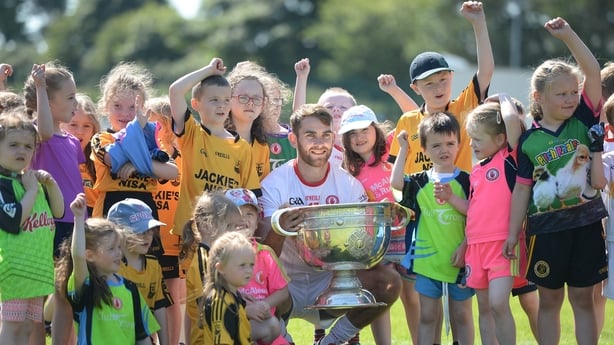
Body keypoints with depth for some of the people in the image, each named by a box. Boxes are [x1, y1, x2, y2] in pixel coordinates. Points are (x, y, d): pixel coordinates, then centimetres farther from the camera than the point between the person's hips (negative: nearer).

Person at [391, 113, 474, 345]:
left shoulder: (466, 181, 0)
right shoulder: (420, 182, 5)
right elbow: (396, 182, -13)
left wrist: (452, 198, -20)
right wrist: (403, 149, -7)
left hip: (458, 259, -2)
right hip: (427, 259, 2)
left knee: (461, 316, 7)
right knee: (427, 316, 5)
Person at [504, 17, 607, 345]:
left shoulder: (584, 119, -1)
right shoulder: (529, 141, -1)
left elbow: (593, 73, -11)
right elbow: (522, 189, 4)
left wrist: (568, 36, -18)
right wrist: (513, 233, 3)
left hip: (586, 224, 0)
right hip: (547, 228, 0)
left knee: (583, 298, 5)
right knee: (549, 299, 9)